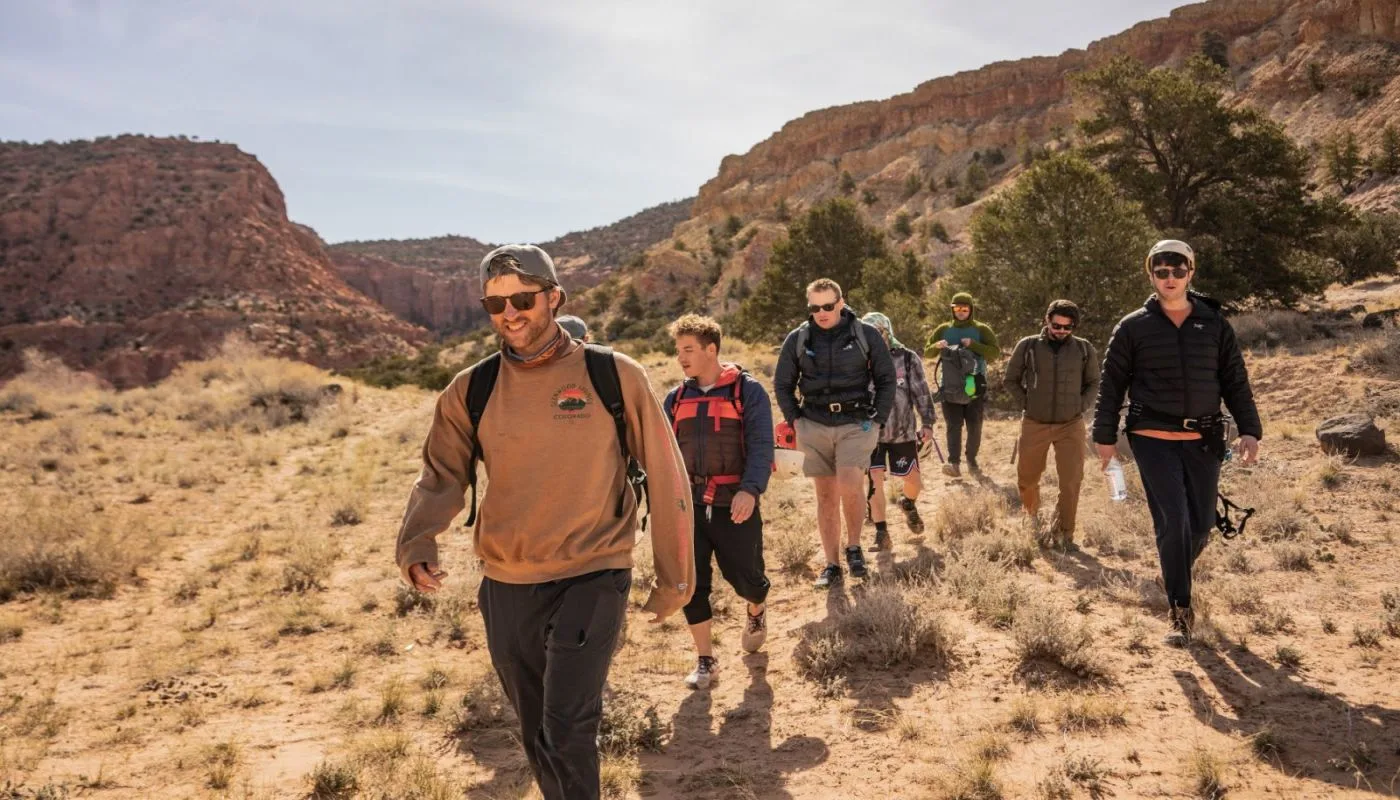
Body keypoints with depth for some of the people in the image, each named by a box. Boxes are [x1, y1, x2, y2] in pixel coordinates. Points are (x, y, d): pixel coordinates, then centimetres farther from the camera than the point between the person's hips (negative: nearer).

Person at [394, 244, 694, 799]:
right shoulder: (471, 390, 0)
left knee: (567, 729, -12)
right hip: (506, 587, 4)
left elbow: (664, 477, -3)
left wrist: (674, 578, 1)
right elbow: (441, 477, 7)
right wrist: (416, 544, -13)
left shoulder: (613, 376, -8)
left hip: (593, 578, -3)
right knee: (536, 735, 17)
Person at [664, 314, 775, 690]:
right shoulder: (676, 398, 10)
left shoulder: (747, 390, -4)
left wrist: (750, 489, -25)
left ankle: (756, 611, 40)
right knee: (692, 582, 1)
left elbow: (761, 445, -11)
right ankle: (705, 660, 15)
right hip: (689, 504, 4)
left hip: (735, 505, -3)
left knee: (744, 576, 3)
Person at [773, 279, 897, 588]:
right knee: (826, 496, 6)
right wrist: (795, 420, 3)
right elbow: (782, 385, 12)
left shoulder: (866, 335, -1)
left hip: (856, 423, -2)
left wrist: (877, 420, -1)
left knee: (850, 486, -21)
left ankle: (854, 547, 4)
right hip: (814, 426, 2)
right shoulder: (798, 339, 2)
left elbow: (886, 380, 6)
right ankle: (831, 564, 15)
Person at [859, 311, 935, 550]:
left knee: (912, 479, 9)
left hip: (903, 431, 0)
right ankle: (881, 533, 4)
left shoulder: (908, 359, -4)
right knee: (874, 479, -6)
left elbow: (922, 393, -2)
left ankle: (908, 504, 45)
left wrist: (927, 423, -8)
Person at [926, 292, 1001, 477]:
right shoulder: (944, 330, 10)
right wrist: (937, 346, -14)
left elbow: (995, 352, -6)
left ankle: (972, 460, 19)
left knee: (974, 426, 5)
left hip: (976, 386, 0)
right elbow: (927, 353, 9)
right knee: (954, 425, -8)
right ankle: (953, 463, -16)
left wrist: (973, 345, -21)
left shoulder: (982, 330, 4)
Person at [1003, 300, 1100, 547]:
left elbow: (1093, 383, 13)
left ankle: (1063, 532, 11)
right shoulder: (1028, 346, -1)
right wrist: (1025, 404, -1)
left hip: (1071, 426, 0)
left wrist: (1081, 407, 1)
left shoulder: (1084, 349, 3)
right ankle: (1031, 521, 36)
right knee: (1027, 479, 10)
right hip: (1034, 425, 0)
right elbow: (1011, 380, 8)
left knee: (1071, 482, -4)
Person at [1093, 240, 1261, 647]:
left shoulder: (1215, 324, 7)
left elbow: (1236, 382, 9)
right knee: (1173, 522, -9)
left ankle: (1176, 578, 37)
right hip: (1154, 440, -3)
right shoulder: (1133, 327, 1)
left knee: (1200, 525, 7)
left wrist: (1250, 430, -1)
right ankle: (1179, 610, 2)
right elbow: (1111, 384, 3)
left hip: (1204, 441, 3)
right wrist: (1105, 436, 0)